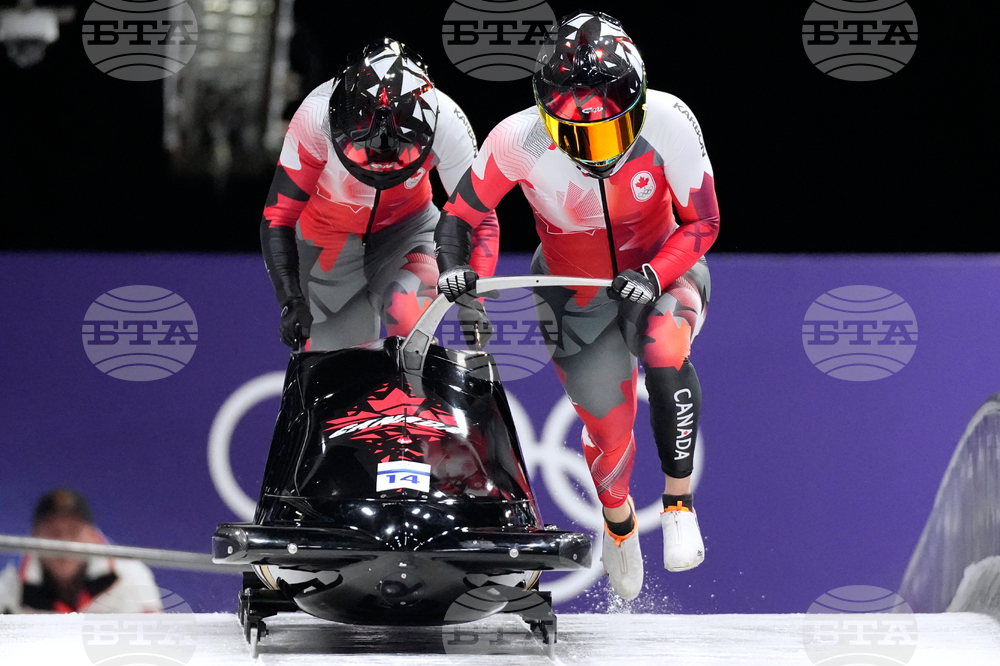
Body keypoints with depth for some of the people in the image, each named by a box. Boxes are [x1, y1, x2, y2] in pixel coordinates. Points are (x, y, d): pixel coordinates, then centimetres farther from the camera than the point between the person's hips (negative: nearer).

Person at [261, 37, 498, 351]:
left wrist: (472, 299, -33)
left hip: (406, 226, 0)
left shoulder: (445, 122, -30)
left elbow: (478, 217, -20)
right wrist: (291, 301, -34)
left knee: (408, 314, -29)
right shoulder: (316, 117, -33)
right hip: (329, 235, 0)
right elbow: (278, 218, -25)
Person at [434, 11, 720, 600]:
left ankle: (679, 504, -15)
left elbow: (702, 222, -17)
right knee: (609, 432, 7)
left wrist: (652, 276, -33)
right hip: (578, 299, 1)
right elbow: (462, 213, -12)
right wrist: (454, 265, -32)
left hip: (658, 274, -1)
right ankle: (618, 518, 45)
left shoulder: (667, 122, -28)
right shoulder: (519, 142, -28)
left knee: (664, 356, -34)